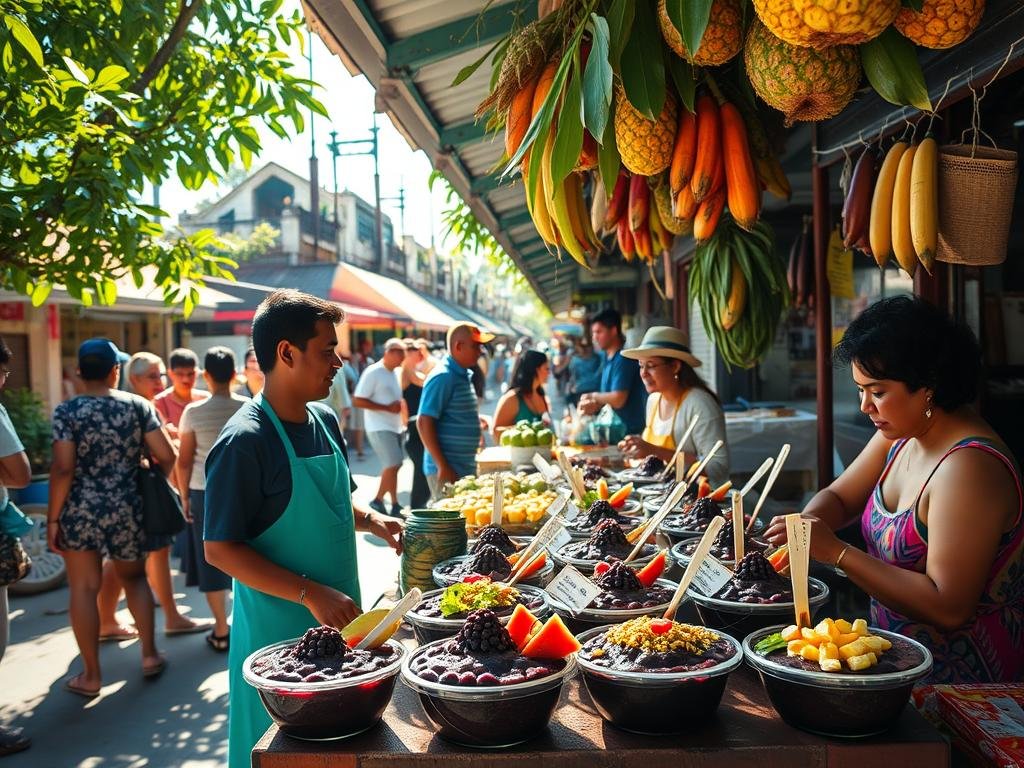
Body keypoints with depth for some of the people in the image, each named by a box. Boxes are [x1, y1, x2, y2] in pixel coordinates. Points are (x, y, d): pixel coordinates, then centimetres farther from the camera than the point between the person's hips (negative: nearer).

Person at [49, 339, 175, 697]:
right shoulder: (138, 405, -2)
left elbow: (63, 469, -14)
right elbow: (167, 457, -3)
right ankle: (150, 654, 22)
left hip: (79, 511, -2)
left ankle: (91, 675, 15)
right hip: (126, 509, 2)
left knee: (84, 589, 8)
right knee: (135, 577, 22)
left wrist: (52, 518, -5)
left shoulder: (66, 410, -7)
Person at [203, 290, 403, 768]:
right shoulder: (245, 440, -19)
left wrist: (372, 521, -1)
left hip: (338, 617, 7)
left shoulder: (325, 422, 4)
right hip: (279, 629, -7)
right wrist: (310, 594, -24)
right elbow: (220, 549, -20)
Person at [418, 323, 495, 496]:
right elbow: (424, 423, -20)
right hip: (448, 470, -9)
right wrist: (443, 467, -21)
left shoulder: (463, 375, 13)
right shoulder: (442, 377, -15)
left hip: (466, 468, 9)